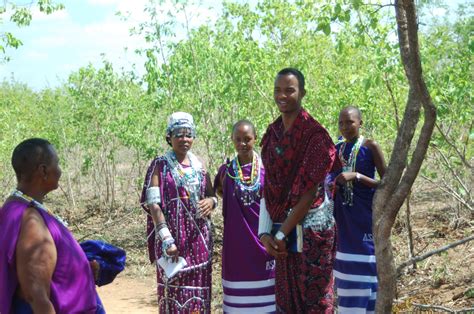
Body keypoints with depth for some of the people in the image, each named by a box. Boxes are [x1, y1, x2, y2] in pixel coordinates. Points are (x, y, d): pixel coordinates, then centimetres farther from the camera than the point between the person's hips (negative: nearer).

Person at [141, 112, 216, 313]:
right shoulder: (160, 165, -3)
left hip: (199, 237, 4)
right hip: (173, 236, -4)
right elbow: (153, 204, -11)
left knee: (198, 290, 6)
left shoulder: (198, 164, 10)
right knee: (174, 289, -4)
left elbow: (211, 195, 16)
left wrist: (210, 202, -9)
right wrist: (166, 239, -20)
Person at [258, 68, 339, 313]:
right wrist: (265, 232, -3)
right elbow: (269, 187, 6)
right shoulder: (272, 133, 8)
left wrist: (282, 233, -14)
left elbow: (310, 191, -16)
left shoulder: (315, 134, -12)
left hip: (310, 229, -6)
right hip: (283, 231, 6)